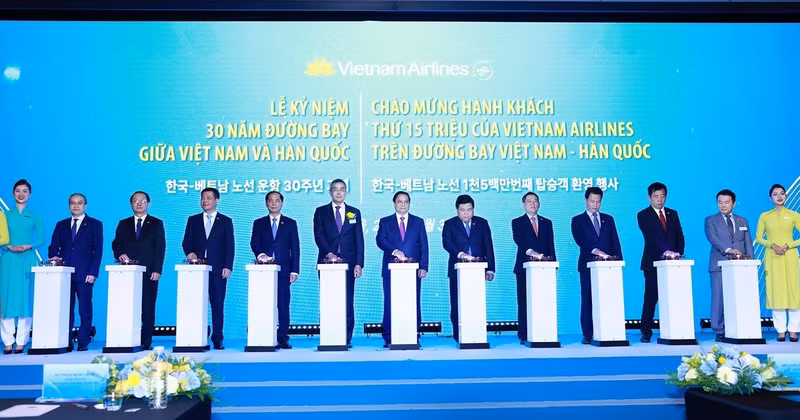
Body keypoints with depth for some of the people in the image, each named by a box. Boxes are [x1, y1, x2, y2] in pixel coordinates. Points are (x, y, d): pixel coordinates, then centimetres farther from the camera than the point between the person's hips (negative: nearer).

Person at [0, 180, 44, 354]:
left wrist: (28, 246, -11)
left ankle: (21, 341, 3)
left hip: (28, 260, -1)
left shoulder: (35, 216, 8)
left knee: (26, 299, -2)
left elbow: (41, 239, 6)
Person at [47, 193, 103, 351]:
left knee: (85, 310, -3)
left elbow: (98, 250, 1)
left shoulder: (95, 224, 8)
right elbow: (53, 247, 14)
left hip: (85, 274, -3)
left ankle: (83, 342, 3)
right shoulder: (61, 225, 18)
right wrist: (53, 258, -9)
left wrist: (93, 273, -8)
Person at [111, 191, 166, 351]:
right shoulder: (123, 224, 18)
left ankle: (146, 342, 0)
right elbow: (116, 244, 14)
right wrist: (120, 254, -9)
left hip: (149, 272, -2)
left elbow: (160, 247, 2)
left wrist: (157, 270, -7)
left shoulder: (156, 224, 10)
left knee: (148, 308, -4)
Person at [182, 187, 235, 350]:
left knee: (218, 304, -1)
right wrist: (189, 252, -11)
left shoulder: (226, 221, 8)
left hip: (218, 269, -2)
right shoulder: (193, 220, 14)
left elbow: (229, 246, 3)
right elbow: (186, 242, 11)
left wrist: (228, 267, -7)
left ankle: (217, 339, 4)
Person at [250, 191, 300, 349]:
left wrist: (294, 270, -1)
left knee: (283, 305, -3)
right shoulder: (259, 223, 14)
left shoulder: (290, 223, 12)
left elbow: (295, 248, 7)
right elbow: (254, 244, 5)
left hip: (283, 270, 0)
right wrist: (260, 254, -18)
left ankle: (283, 339, 1)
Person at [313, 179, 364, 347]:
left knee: (347, 301, -1)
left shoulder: (355, 212, 12)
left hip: (348, 262, 1)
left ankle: (347, 338, 4)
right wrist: (329, 253, -17)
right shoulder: (321, 212, 9)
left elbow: (359, 239, 7)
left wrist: (359, 263, -2)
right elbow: (318, 236, -1)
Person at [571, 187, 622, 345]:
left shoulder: (608, 219, 17)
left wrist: (619, 261, 0)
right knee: (587, 300, -2)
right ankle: (588, 335, 1)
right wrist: (595, 250, -24)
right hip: (588, 265, -2)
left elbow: (615, 242, 12)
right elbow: (580, 240, -9)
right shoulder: (578, 220, 7)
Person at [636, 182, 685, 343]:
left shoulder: (673, 214, 16)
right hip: (653, 263, -4)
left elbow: (680, 236, 12)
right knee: (651, 297, -3)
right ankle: (646, 332, 3)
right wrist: (665, 251, -25)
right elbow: (651, 236, -13)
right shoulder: (643, 215, 0)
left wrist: (678, 253, -5)